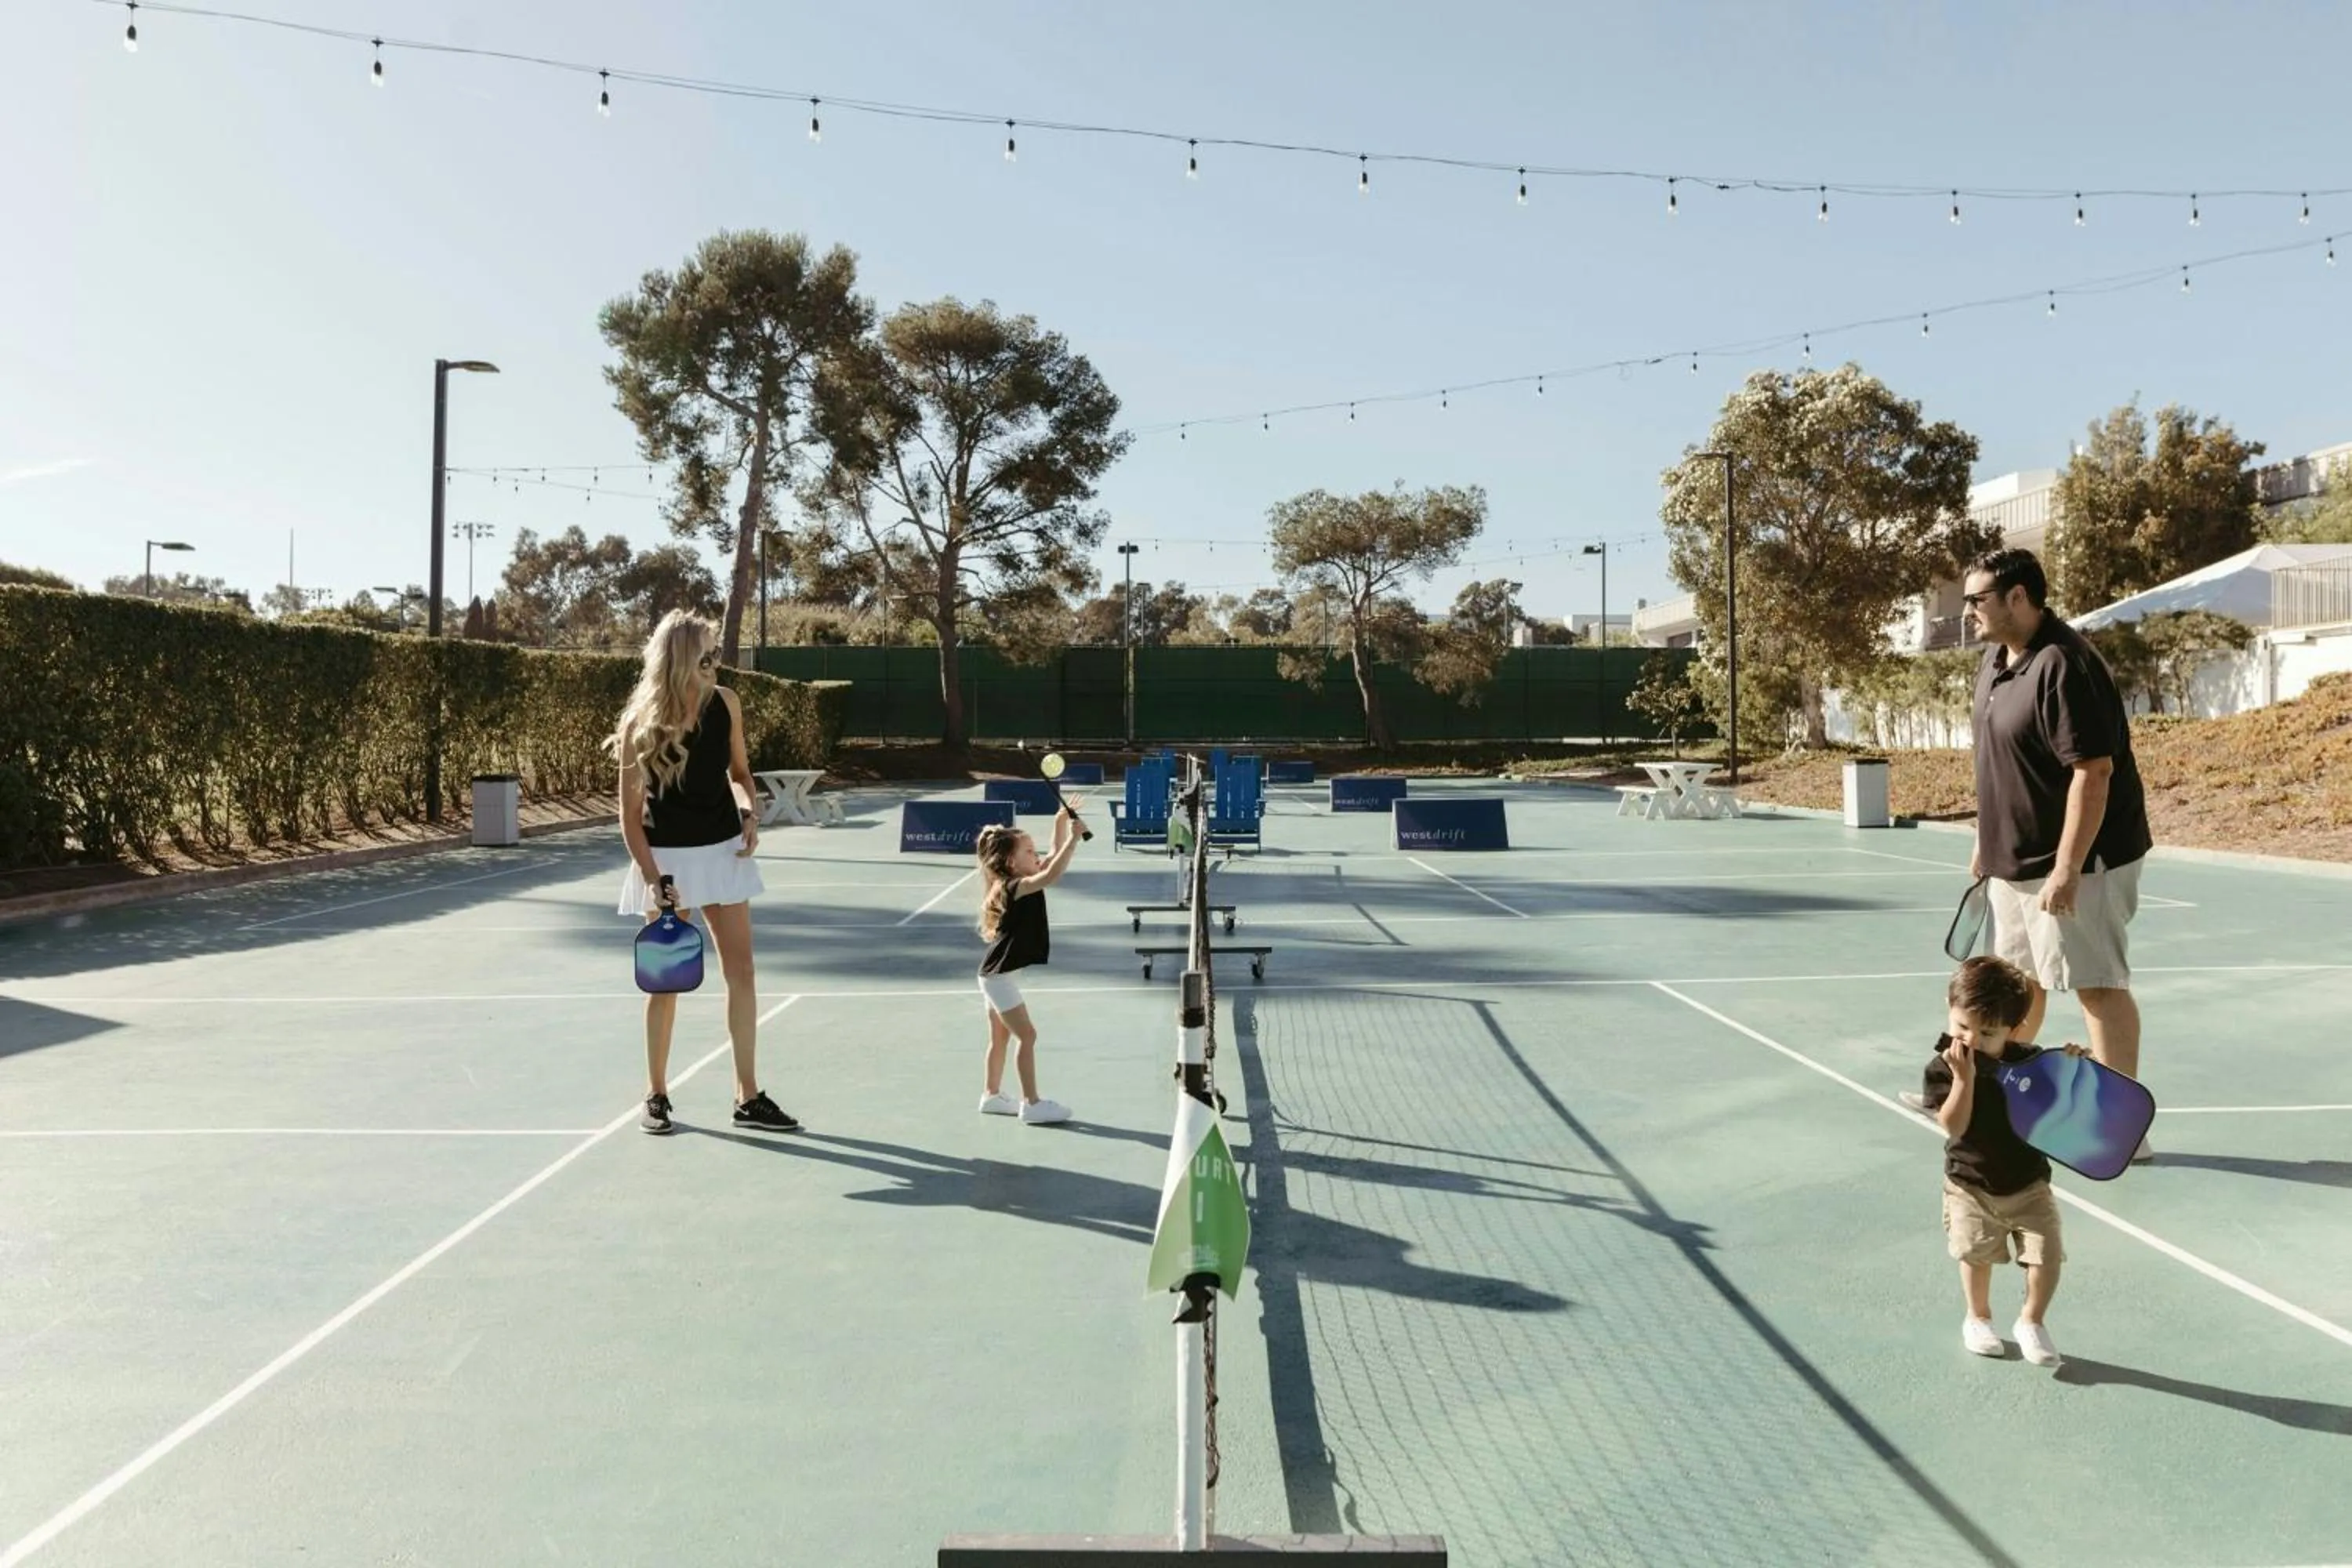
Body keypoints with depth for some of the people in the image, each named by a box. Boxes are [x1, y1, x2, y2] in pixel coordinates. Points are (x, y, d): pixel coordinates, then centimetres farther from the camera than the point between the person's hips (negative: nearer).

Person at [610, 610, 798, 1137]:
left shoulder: (726, 703, -4)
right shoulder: (642, 725, -16)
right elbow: (631, 815, -12)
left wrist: (750, 813, -6)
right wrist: (653, 879, -19)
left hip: (724, 850, 4)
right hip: (668, 857, -4)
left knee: (741, 971, 3)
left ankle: (748, 1097, 10)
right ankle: (656, 1095, 21)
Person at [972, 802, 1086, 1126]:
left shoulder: (1016, 886, 6)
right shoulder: (1014, 888, -22)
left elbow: (1053, 859, 12)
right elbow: (1052, 875, -38)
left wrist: (1061, 823, 2)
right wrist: (1073, 839, -38)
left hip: (997, 974, 10)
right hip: (999, 975, -10)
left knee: (1000, 1037, 19)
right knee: (1027, 1036, -6)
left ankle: (991, 1095, 30)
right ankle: (1031, 1104, -2)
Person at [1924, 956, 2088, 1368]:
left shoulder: (2028, 1061, -10)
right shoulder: (1943, 1068, -15)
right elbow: (1954, 1127, -24)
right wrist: (1964, 1077, -32)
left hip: (2028, 1183, 2)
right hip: (1970, 1185, -1)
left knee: (2047, 1256, -3)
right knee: (1976, 1255, 5)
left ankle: (2031, 1321, 22)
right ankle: (1978, 1318, 32)